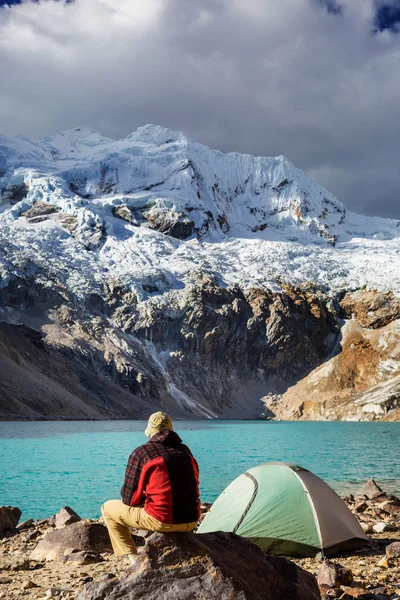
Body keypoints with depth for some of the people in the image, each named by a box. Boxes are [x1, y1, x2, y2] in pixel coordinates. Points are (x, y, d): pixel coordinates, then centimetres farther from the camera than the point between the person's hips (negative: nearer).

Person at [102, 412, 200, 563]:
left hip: (162, 522, -5)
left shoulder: (141, 452, -4)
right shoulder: (185, 451, 10)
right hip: (191, 522, 6)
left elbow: (128, 498, -2)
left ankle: (133, 558, 9)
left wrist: (142, 498, 22)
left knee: (108, 508, 15)